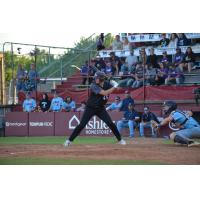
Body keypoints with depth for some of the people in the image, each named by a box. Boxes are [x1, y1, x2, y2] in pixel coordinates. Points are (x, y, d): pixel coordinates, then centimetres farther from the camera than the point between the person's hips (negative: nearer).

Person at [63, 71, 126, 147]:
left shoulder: (107, 84, -5)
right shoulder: (94, 86, -22)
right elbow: (104, 93, -33)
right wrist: (114, 87, -29)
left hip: (101, 108, 4)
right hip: (90, 108, -4)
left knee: (110, 123, -6)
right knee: (81, 125, -7)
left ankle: (120, 140, 8)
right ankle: (69, 140, 1)